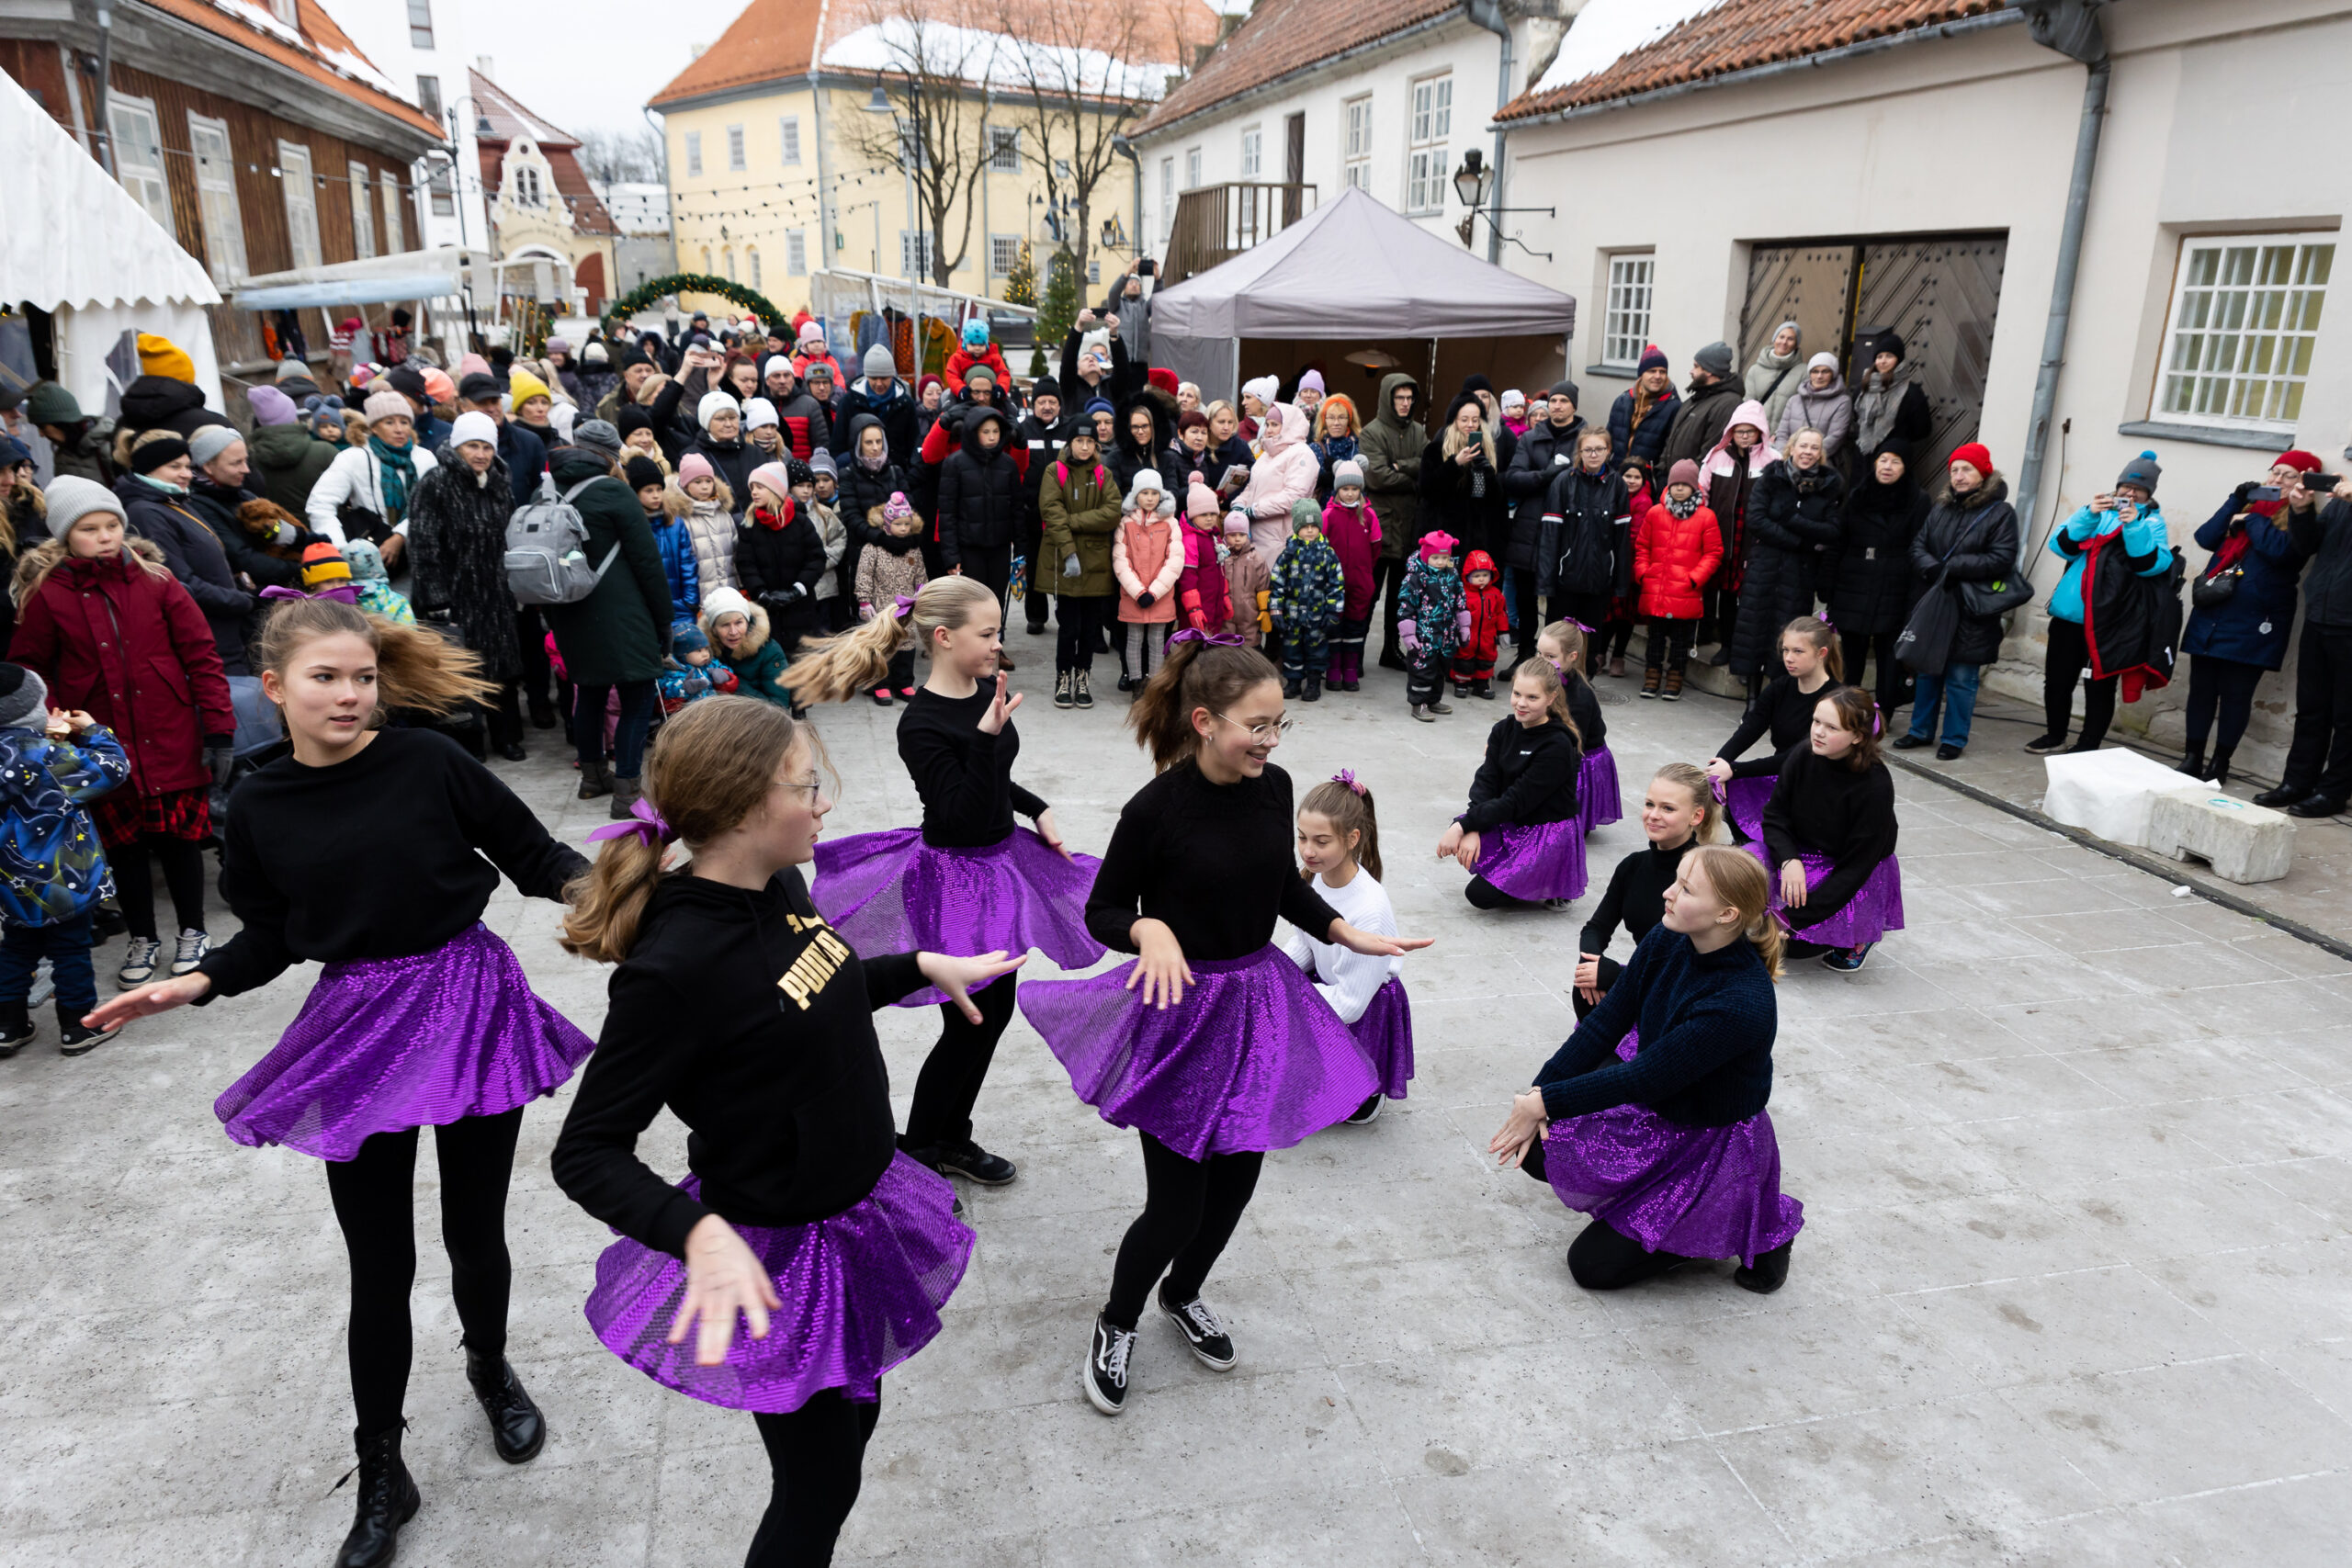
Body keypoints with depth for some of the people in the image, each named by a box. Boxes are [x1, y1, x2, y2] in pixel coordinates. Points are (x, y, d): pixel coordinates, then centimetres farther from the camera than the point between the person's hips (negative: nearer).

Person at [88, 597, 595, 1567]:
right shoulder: (260, 807, -3)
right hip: (358, 1028, 1)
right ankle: (381, 1477, 28)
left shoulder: (430, 763, -10)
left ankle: (490, 1368, 46)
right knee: (379, 1264, 9)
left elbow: (534, 856, -4)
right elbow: (270, 940, 7)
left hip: (472, 1006, -1)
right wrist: (198, 983, -10)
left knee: (475, 1234, 13)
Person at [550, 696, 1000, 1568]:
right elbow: (587, 1154, -24)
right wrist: (701, 1234, -38)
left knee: (851, 1422, 26)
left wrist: (922, 965, 13)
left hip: (861, 1206, 8)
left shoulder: (778, 885, -5)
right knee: (817, 1493, 9)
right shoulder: (673, 967, -30)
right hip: (777, 1257, -8)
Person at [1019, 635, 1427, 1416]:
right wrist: (1149, 930, -30)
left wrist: (1348, 934, 0)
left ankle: (1184, 1294, 46)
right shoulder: (1157, 808, -21)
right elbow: (1101, 912, -10)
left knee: (1237, 1176, 17)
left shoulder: (1272, 788, -5)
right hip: (1180, 1009, -6)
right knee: (1177, 1204, 1)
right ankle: (1116, 1325, 31)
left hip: (1257, 1002, 6)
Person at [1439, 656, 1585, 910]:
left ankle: (1553, 885, 7)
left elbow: (1516, 801, -23)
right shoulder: (1504, 730, 1)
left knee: (1480, 894, -16)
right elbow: (1485, 782, -8)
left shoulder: (1558, 746, -21)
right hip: (1510, 825, 7)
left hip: (1548, 837, -7)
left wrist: (1464, 825, -26)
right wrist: (1470, 829, -24)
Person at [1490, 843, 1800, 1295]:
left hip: (1710, 1142, -7)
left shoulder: (1742, 1005, -34)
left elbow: (1644, 1079, -29)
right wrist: (1538, 1093, -13)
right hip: (1650, 1096, 7)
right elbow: (1607, 1022, -7)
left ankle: (1751, 1226, 10)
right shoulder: (1668, 941, -13)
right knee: (1536, 1149, -8)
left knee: (1592, 1265, -3)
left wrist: (1547, 1102, -22)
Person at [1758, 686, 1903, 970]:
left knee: (1794, 943, -21)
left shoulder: (1875, 786, -25)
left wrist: (1800, 915, -27)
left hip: (1858, 880, -4)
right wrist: (1789, 860, -25)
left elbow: (1858, 864, -22)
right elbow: (1774, 816, -3)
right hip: (1799, 854, 5)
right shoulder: (1803, 757, -12)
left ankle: (1862, 932, 8)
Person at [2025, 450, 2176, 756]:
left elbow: (2152, 564, -14)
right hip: (2070, 613, 3)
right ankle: (2055, 735, 29)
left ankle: (2089, 744, 16)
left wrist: (2134, 527, -22)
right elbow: (2061, 545, -4)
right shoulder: (2096, 510, 10)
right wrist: (2088, 515, -16)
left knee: (2099, 685, 2)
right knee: (2057, 678, 12)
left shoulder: (2153, 522, 2)